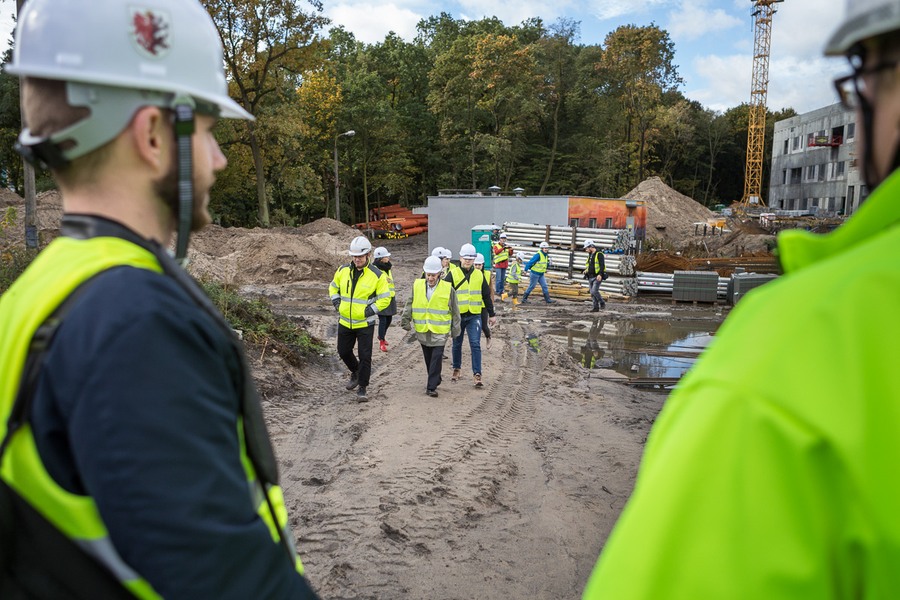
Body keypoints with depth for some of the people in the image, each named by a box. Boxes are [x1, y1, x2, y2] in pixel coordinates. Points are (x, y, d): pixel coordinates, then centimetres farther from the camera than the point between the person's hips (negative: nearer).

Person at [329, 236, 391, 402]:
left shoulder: (377, 275, -12)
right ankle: (356, 372, 44)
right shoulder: (343, 270, 0)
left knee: (365, 356, -2)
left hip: (365, 324, -4)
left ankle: (362, 388, 12)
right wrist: (336, 302, 1)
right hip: (345, 322, 4)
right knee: (343, 352, 16)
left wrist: (371, 310, -17)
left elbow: (385, 298, -6)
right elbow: (333, 287, 17)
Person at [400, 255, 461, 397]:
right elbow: (410, 304, 11)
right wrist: (406, 319, 6)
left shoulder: (448, 288, -6)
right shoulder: (417, 285, 0)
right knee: (428, 359, 14)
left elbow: (454, 311, 3)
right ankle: (435, 380, 33)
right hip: (422, 330, 3)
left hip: (440, 331, -3)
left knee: (436, 358, -7)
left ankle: (431, 387, -1)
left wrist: (455, 329, 6)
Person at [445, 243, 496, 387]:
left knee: (475, 344, -6)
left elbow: (486, 296, 13)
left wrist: (491, 314, 15)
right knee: (457, 344, 12)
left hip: (474, 316, 1)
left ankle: (477, 374, -4)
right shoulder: (453, 274, -3)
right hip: (457, 315, -1)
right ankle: (456, 369, 31)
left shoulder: (479, 275, 6)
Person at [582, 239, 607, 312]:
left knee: (594, 291, -18)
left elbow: (602, 265, -17)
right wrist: (586, 270, 13)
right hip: (591, 277, 8)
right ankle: (596, 307, 12)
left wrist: (600, 274, -28)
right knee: (592, 293, 6)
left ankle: (602, 303, 1)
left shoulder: (599, 254, -9)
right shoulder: (590, 255, 17)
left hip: (597, 277, -8)